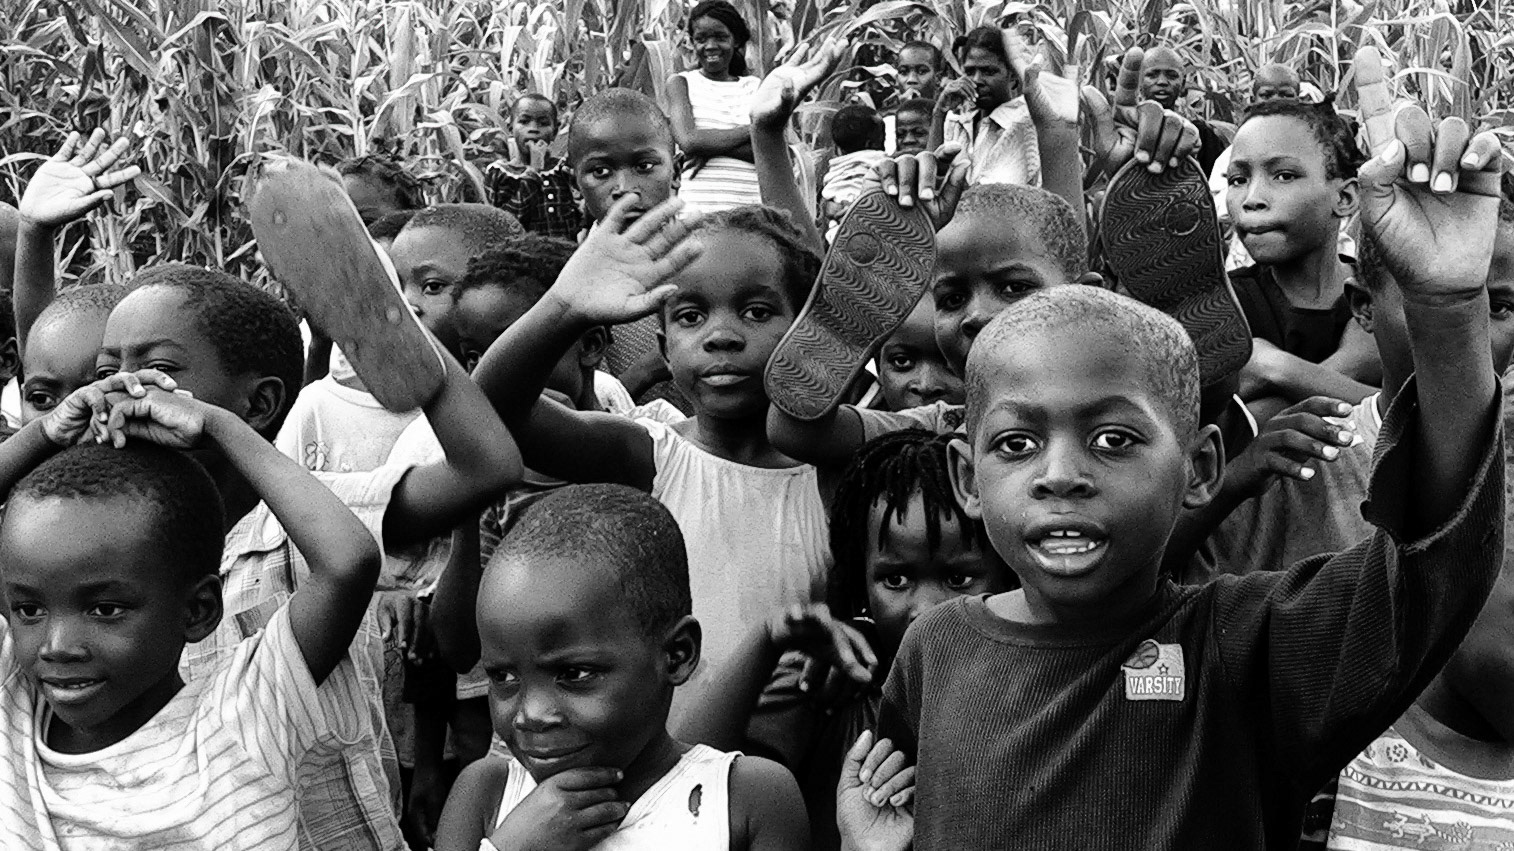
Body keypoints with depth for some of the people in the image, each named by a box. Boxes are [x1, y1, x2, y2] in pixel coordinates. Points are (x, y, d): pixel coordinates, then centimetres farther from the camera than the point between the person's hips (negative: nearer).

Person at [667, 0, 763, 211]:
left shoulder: (756, 87, 13)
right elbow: (688, 141, -8)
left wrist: (711, 147, -9)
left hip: (752, 203, 2)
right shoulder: (681, 83, 9)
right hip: (700, 202, -2)